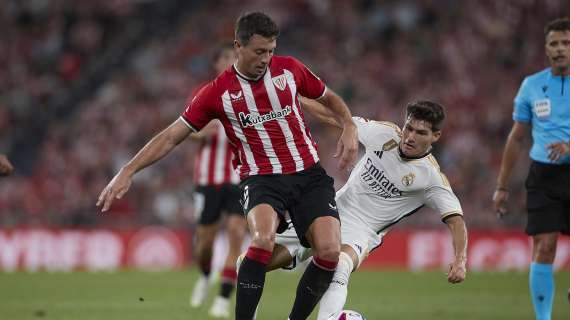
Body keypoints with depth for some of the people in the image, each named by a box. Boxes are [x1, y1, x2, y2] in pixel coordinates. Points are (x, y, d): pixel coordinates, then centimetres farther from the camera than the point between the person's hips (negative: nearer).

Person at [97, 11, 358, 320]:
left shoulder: (289, 68, 4)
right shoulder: (218, 92, -2)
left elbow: (329, 98, 21)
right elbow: (171, 136, 2)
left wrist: (350, 127, 2)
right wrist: (127, 172, -6)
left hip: (309, 175, 2)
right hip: (261, 178, -2)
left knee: (329, 251, -19)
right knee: (263, 239, -34)